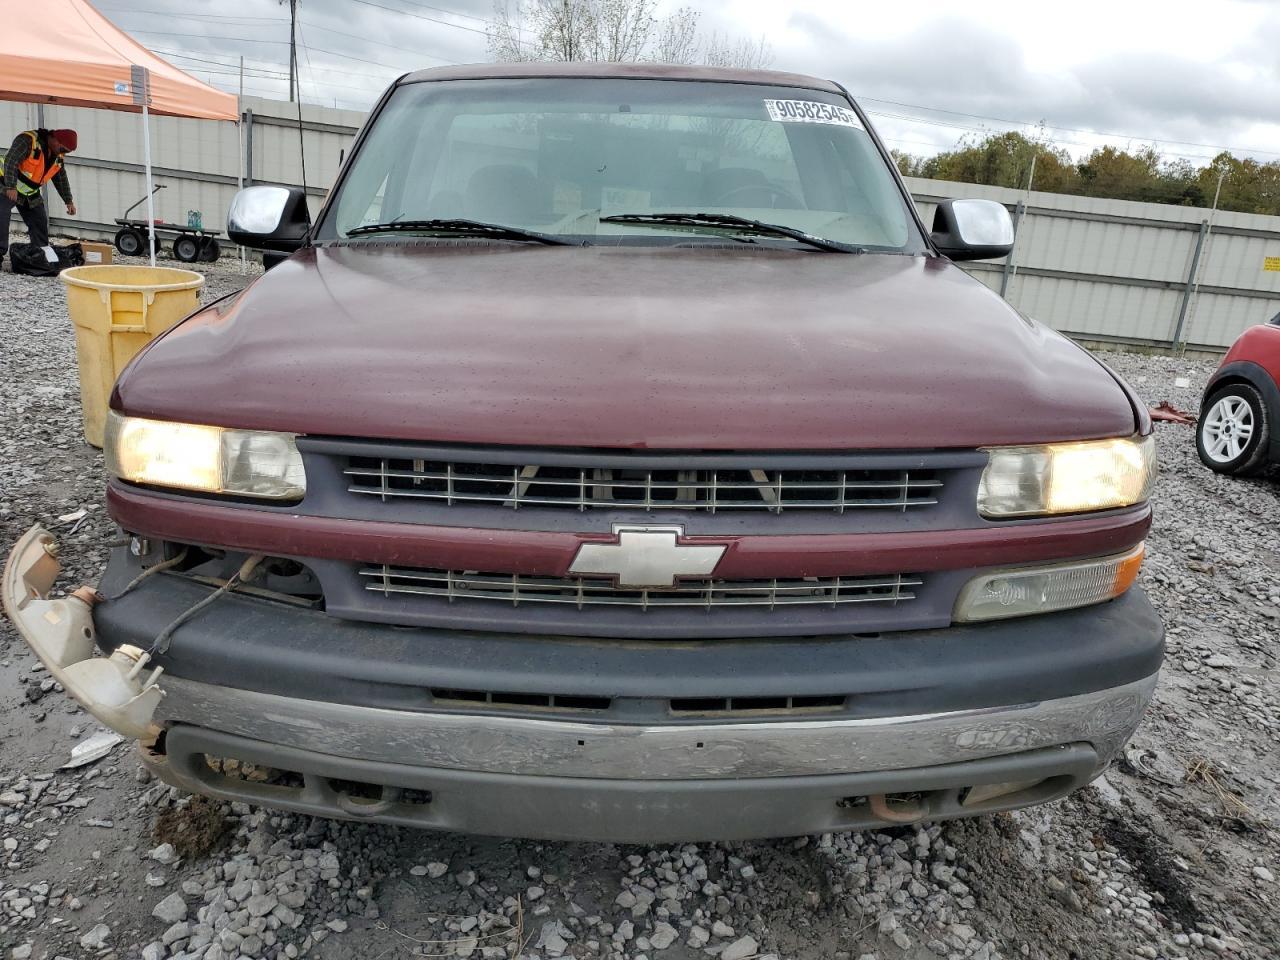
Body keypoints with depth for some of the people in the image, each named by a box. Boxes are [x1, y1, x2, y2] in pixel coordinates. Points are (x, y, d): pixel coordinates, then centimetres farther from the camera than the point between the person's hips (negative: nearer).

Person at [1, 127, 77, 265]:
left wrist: (68, 201, 10)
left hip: (30, 194, 7)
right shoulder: (28, 140, -23)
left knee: (40, 223, 6)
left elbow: (61, 178, 13)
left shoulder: (58, 155, 2)